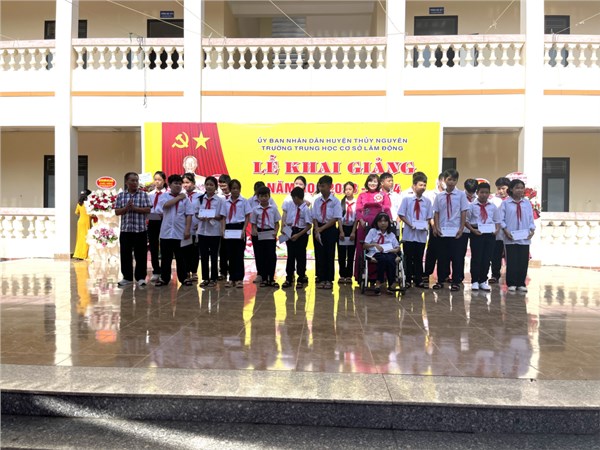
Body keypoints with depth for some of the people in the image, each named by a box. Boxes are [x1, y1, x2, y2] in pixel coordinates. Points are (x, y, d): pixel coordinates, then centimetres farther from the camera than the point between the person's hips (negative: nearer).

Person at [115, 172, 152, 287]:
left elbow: (148, 210, -5)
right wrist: (126, 208, -14)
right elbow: (117, 212, 4)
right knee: (125, 255, 7)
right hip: (125, 230, 2)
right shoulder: (121, 195, 7)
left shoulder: (143, 195, 2)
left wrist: (135, 208, -14)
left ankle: (141, 278, 11)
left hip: (140, 230, -2)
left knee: (141, 255, 2)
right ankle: (127, 278, 18)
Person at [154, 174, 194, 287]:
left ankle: (183, 278, 15)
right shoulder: (164, 197, 5)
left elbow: (189, 215, 0)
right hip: (166, 232, 1)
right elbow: (166, 205, -17)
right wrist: (178, 198, -6)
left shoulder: (185, 198, 4)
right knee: (165, 257, 7)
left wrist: (187, 230, -8)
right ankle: (164, 278, 17)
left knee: (180, 257, 6)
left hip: (180, 233, 0)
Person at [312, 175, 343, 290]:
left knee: (329, 255, 3)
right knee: (319, 255, 5)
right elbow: (314, 218, 3)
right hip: (318, 229, 3)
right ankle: (322, 279, 15)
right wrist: (317, 231, -10)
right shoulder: (317, 201, 4)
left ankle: (329, 280, 13)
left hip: (330, 230, -3)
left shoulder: (335, 201, -7)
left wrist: (322, 229, -12)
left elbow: (335, 219, -10)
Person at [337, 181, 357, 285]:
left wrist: (353, 232, -8)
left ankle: (349, 276, 11)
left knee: (351, 254, 3)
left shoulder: (356, 203, -3)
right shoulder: (341, 202, 2)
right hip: (342, 228, 1)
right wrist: (341, 231, -7)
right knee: (341, 254, 3)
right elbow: (339, 218, 0)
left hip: (352, 229, -1)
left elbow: (357, 218, -4)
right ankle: (342, 275, 12)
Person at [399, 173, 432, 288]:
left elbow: (429, 217, 7)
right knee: (408, 258, 5)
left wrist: (426, 225, -12)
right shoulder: (407, 199, -4)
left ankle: (418, 281, 16)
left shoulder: (427, 201, 1)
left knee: (419, 258, 9)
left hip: (421, 234, 2)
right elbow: (401, 215, -2)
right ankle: (407, 280, 15)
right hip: (409, 233, -2)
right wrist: (410, 224, -13)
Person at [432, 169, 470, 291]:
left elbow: (463, 213, -2)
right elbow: (436, 213, 6)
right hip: (442, 231, 2)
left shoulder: (461, 195, -1)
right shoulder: (440, 196, 5)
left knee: (457, 257, 3)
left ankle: (456, 281, 13)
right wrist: (436, 227, -3)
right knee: (442, 256, 8)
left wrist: (461, 228, -6)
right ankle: (440, 280, 18)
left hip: (456, 231, -2)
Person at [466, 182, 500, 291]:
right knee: (476, 258, -1)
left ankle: (483, 281, 16)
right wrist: (473, 230, -13)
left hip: (490, 233, 3)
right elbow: (466, 220, 0)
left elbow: (497, 221, 14)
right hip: (477, 233, -3)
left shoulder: (493, 207, 10)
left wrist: (497, 230, -4)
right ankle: (475, 281, 9)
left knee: (487, 258, 5)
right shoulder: (472, 206, 0)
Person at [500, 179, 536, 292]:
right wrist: (505, 231, -14)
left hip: (524, 238, 3)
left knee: (523, 261, 5)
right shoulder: (505, 203, 0)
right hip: (510, 238, -3)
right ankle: (511, 284, 11)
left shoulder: (527, 203, 9)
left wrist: (532, 230, -6)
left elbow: (531, 219, 9)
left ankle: (521, 284, 15)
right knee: (511, 261, 1)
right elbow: (501, 219, -3)